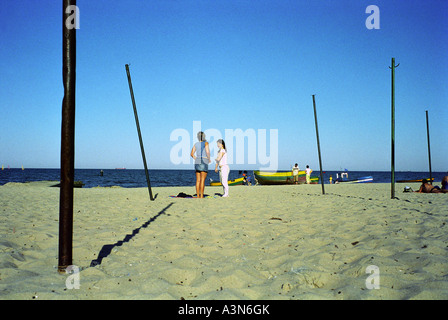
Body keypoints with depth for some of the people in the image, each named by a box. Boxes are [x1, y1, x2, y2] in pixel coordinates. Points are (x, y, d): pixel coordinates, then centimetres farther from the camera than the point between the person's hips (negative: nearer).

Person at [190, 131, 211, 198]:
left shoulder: (196, 144, 11)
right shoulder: (205, 143, -4)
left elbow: (192, 154, 12)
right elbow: (207, 152, -18)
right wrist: (209, 159, -1)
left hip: (197, 162, 5)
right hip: (204, 162, -5)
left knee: (198, 180, 7)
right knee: (203, 180, -5)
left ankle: (198, 196, 7)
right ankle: (201, 196, -8)